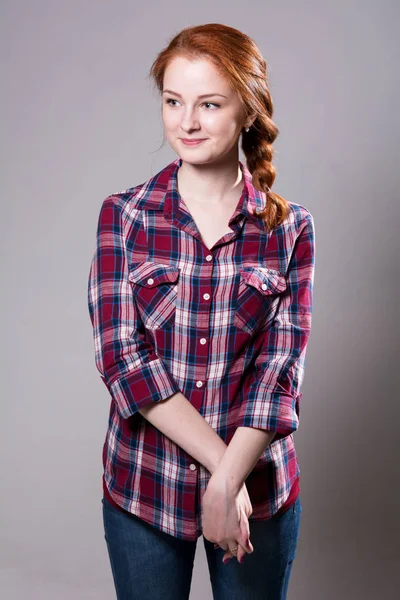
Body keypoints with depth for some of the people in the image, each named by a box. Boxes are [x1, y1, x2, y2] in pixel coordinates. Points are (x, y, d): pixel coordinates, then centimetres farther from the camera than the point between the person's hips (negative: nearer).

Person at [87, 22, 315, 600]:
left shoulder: (290, 228, -4)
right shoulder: (123, 216, -4)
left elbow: (280, 370, -9)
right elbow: (122, 357, -11)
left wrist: (228, 483, -18)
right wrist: (221, 461, -17)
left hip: (259, 490, 0)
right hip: (142, 488, 0)